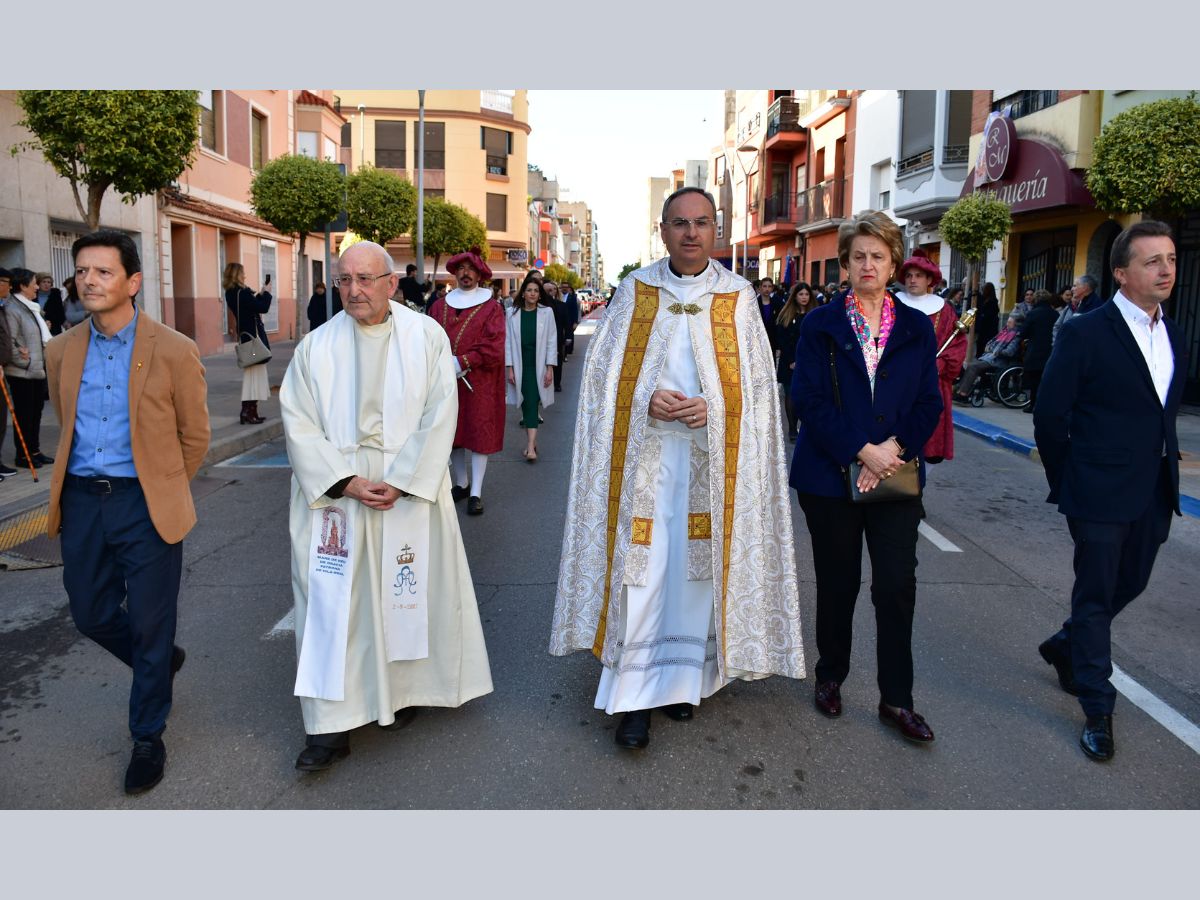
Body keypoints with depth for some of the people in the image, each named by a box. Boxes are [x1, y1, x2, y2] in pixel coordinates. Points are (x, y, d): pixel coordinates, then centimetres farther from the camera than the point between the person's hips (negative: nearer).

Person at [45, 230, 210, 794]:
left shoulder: (174, 352, -9)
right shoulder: (61, 352, 4)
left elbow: (194, 438, 1)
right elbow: (68, 428, 18)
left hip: (145, 504, -4)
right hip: (81, 501, 5)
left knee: (149, 626, 5)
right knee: (90, 616, 15)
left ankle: (148, 736, 25)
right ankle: (161, 663, 45)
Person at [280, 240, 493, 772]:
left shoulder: (426, 337, -1)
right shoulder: (316, 346, 2)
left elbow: (439, 416, -7)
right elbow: (299, 424, -2)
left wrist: (399, 483, -14)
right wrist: (345, 481, -14)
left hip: (409, 492, 0)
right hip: (333, 493, 1)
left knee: (406, 594, 10)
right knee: (330, 602, 0)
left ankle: (403, 692, 31)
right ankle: (331, 724, 8)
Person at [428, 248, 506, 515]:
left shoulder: (491, 308, -2)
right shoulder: (439, 306, 8)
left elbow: (493, 348, -12)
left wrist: (462, 362, -18)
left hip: (479, 384, -3)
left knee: (479, 434, -1)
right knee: (453, 433, 10)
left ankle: (476, 493, 3)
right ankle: (461, 483, 25)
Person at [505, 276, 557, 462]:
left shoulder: (546, 312, -1)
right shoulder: (513, 313, 1)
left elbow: (552, 341, -1)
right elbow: (508, 341, 1)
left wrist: (550, 368, -5)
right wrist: (509, 367, -3)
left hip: (538, 365, -2)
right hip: (520, 365, 2)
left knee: (532, 402, -11)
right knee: (526, 403, 5)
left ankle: (530, 446, -16)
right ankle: (531, 441, 16)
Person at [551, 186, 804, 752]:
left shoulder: (738, 297, 4)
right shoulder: (635, 290, 6)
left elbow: (757, 381, 4)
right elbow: (603, 369, 5)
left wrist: (713, 408, -13)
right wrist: (647, 400, -13)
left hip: (711, 457, 1)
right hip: (644, 451, 0)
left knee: (696, 566, 6)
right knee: (640, 567, -3)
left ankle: (681, 676, 23)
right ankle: (633, 693, 6)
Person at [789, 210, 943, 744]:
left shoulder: (916, 328, 7)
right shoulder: (821, 325, 1)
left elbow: (929, 403, 4)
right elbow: (808, 399, -8)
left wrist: (894, 448, -13)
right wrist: (862, 451, -16)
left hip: (896, 474, 2)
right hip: (832, 475, -1)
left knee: (897, 588, 0)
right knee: (838, 583, 9)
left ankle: (896, 700, 13)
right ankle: (830, 676, 30)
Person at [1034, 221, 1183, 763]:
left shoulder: (1172, 336, 9)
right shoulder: (1085, 334, -13)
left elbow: (1163, 414, 15)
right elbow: (1050, 417, -9)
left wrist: (1165, 476, 10)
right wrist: (1067, 484, -2)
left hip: (1152, 497, 7)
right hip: (1101, 497, -7)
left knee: (1130, 584, 19)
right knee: (1096, 596, 3)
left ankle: (1065, 645, 44)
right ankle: (1097, 709, 17)